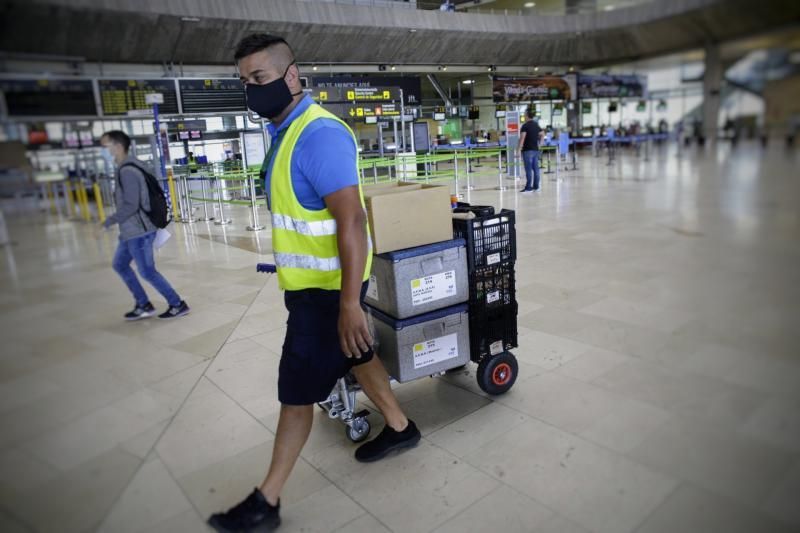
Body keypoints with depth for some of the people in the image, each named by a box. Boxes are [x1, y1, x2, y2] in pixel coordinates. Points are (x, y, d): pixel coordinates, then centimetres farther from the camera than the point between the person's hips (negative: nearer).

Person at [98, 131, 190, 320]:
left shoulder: (127, 171, -21)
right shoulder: (126, 168, 12)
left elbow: (130, 205, -24)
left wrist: (110, 221, -13)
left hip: (138, 232, -10)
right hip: (130, 231, 10)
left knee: (147, 272, -1)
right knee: (119, 264, 19)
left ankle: (178, 305, 10)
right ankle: (143, 305, 25)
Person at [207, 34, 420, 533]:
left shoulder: (319, 134, -22)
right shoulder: (287, 132, 10)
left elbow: (352, 220, -29)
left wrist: (350, 301, -31)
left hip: (327, 287, -9)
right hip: (311, 281, 10)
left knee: (297, 390, 1)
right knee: (356, 357, 23)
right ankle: (400, 427, 44)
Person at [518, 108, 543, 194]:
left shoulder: (525, 126, -11)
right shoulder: (536, 125, 12)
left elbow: (522, 138, -18)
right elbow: (542, 134, 24)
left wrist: (519, 149, -17)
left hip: (527, 150, -7)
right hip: (536, 149, 7)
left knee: (528, 169, -7)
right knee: (535, 168, 8)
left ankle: (528, 187, -6)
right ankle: (536, 186, 12)